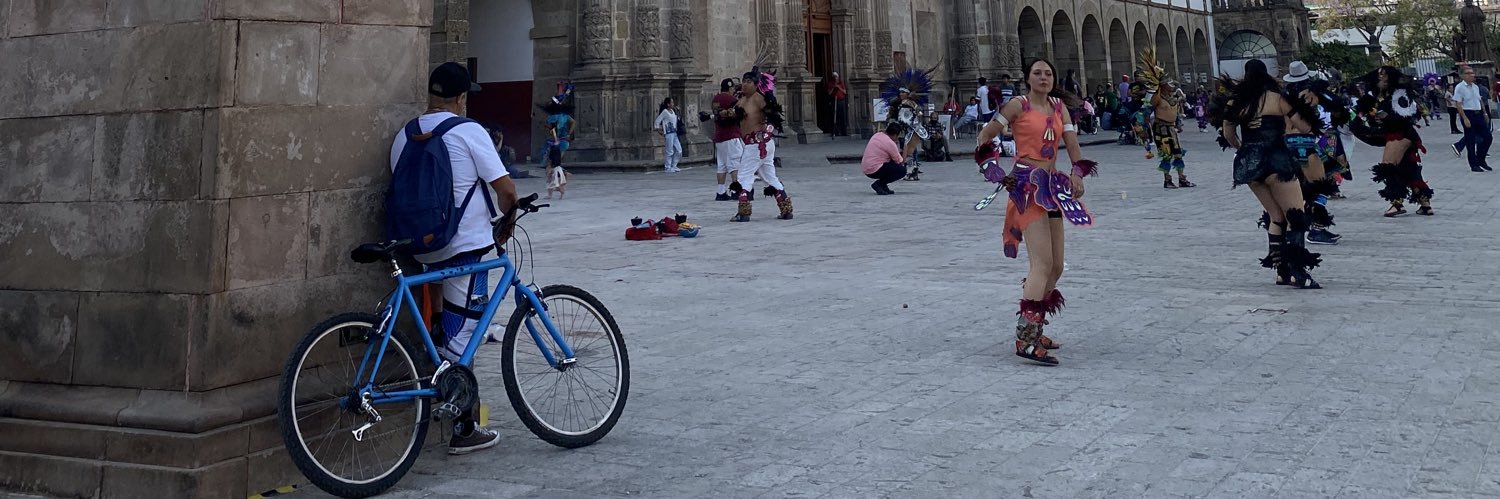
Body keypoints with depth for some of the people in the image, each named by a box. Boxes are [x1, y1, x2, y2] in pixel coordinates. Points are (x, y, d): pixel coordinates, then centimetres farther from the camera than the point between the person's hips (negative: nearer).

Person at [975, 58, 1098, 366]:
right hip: (1026, 186, -8)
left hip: (1052, 187, 8)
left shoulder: (1059, 106, 14)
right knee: (1043, 263, -18)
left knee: (1056, 267, 10)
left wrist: (1077, 174, -7)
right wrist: (994, 171, -6)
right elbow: (985, 137, 0)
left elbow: (1072, 144, 9)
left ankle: (1033, 329, 23)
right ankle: (1025, 339, -21)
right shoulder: (1018, 105, -3)